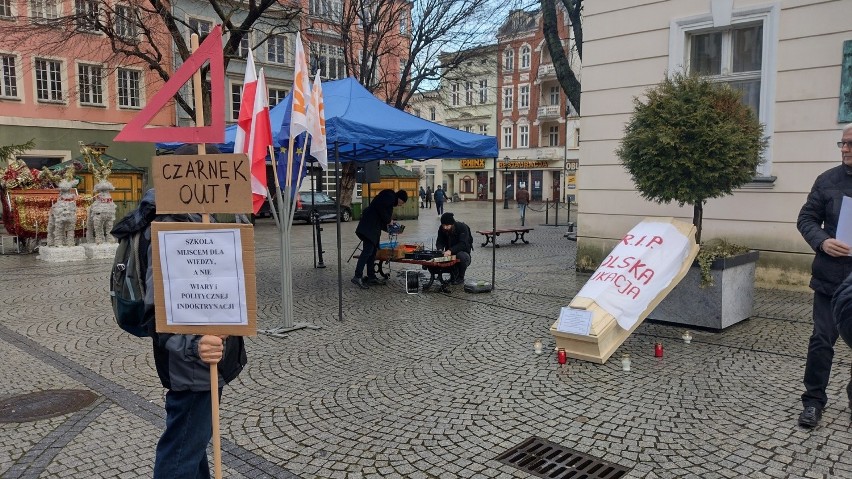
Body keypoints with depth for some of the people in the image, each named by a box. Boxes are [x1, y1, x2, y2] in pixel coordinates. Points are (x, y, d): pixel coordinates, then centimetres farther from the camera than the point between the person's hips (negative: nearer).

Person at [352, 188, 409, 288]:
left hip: (373, 228, 11)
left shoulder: (390, 198, 23)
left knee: (373, 251, 11)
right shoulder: (389, 196, -7)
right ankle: (357, 277, -17)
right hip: (369, 227, -11)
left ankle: (371, 277, 16)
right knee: (368, 250, -14)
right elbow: (381, 209, -21)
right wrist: (389, 220, -8)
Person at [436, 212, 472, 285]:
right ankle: (454, 275, 5)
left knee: (461, 256, -38)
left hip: (462, 251, -4)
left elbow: (463, 244, -32)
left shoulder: (462, 227, -22)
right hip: (449, 252, 5)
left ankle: (460, 277, -11)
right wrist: (440, 249, -29)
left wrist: (451, 251, -47)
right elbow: (440, 241, -4)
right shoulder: (441, 229, -7)